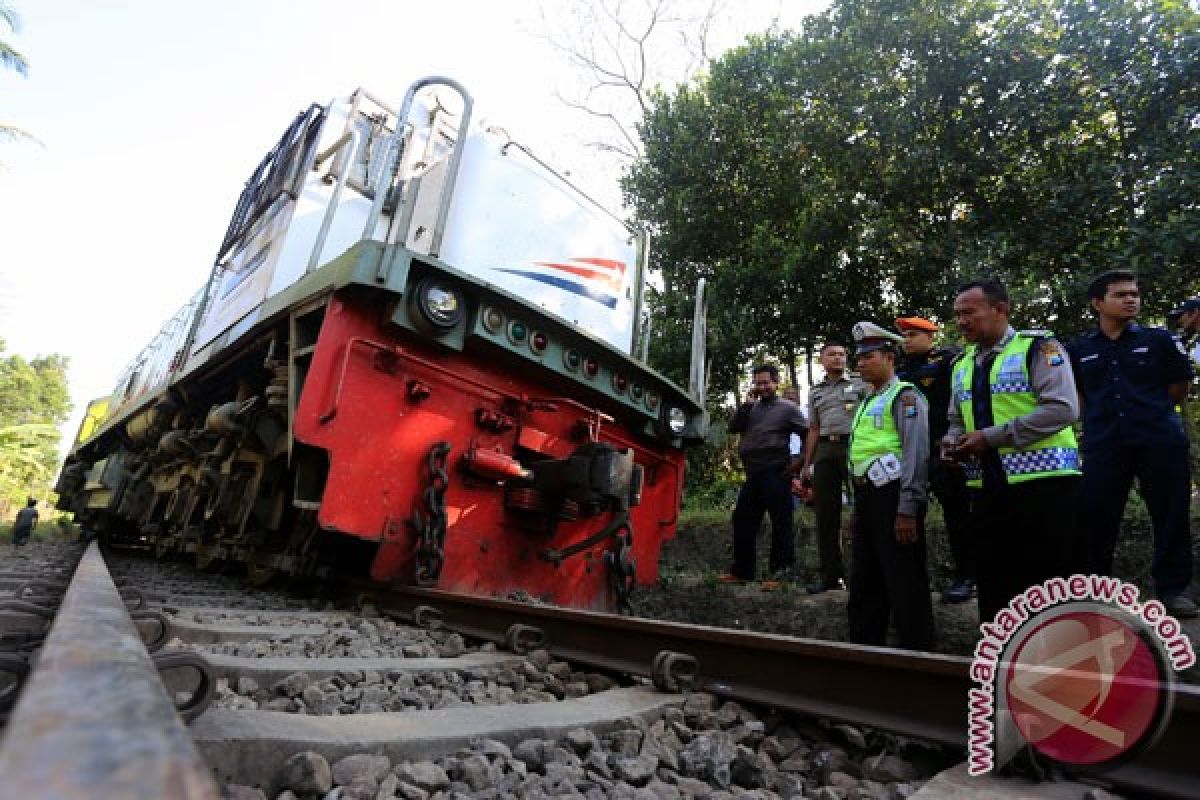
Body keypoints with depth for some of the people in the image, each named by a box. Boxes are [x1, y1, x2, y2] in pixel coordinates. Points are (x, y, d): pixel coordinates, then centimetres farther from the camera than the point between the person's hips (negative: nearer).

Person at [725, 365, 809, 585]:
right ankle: (742, 570, 20)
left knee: (780, 522, -1)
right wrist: (747, 403, -1)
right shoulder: (752, 408, 16)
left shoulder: (788, 408, 2)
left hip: (777, 473, -6)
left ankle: (781, 572, 6)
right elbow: (733, 428, 5)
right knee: (742, 519, 9)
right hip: (753, 474, 6)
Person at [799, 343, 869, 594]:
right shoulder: (815, 392, 20)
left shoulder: (859, 385, 9)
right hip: (825, 451, 4)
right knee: (825, 513, 3)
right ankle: (831, 573, 11)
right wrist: (806, 465, 14)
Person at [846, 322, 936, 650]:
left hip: (893, 497, -9)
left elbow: (916, 455, -17)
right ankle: (864, 646, 29)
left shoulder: (905, 396, -8)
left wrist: (908, 511, -23)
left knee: (905, 584, 0)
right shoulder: (868, 401, 20)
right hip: (866, 498, 9)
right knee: (864, 582, 16)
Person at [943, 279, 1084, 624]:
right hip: (989, 488, 7)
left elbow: (1062, 408, -17)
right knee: (993, 583, 13)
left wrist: (992, 436, -18)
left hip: (1043, 481, -6)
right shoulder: (962, 365, 16)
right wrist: (953, 441, 0)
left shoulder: (1037, 347, -5)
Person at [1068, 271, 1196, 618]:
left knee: (1171, 516, 6)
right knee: (1097, 518, 3)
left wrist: (1151, 412, 13)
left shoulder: (1157, 339, 5)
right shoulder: (1078, 350, 6)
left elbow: (1180, 385, 12)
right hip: (1103, 445, 0)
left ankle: (1172, 587, 21)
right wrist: (1099, 417, 7)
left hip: (1160, 442, 0)